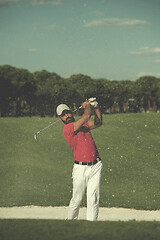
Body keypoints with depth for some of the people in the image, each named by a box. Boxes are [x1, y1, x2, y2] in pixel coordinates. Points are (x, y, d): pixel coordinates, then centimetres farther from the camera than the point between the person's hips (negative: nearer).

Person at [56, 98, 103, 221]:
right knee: (77, 199, 5)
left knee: (93, 199, -3)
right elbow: (87, 116, -16)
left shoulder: (82, 124, 16)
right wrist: (87, 105, 2)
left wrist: (96, 107, 13)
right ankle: (71, 220, 26)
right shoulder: (67, 129, -10)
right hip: (80, 168, -5)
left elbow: (98, 122, 25)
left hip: (96, 166, 5)